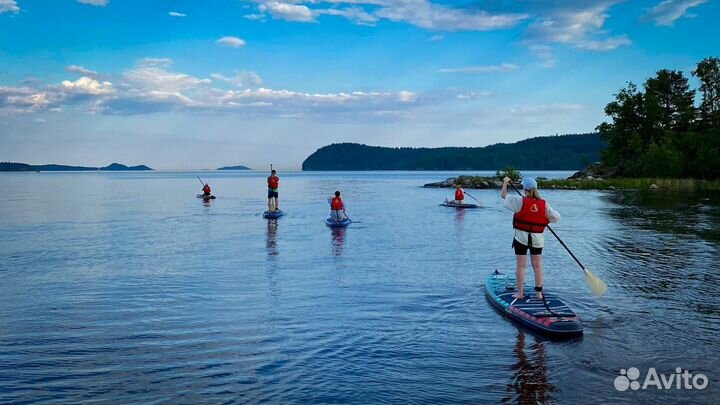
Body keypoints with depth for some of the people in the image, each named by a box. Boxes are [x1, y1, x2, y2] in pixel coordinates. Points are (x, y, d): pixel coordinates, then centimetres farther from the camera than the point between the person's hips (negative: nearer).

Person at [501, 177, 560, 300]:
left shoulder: (520, 201, -11)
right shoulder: (544, 204, -3)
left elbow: (503, 195, 0)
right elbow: (556, 217, 0)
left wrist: (505, 182, 16)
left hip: (521, 238, -3)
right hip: (537, 239, 3)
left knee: (521, 266, 4)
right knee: (537, 266, 11)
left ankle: (520, 293, 7)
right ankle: (539, 293, 15)